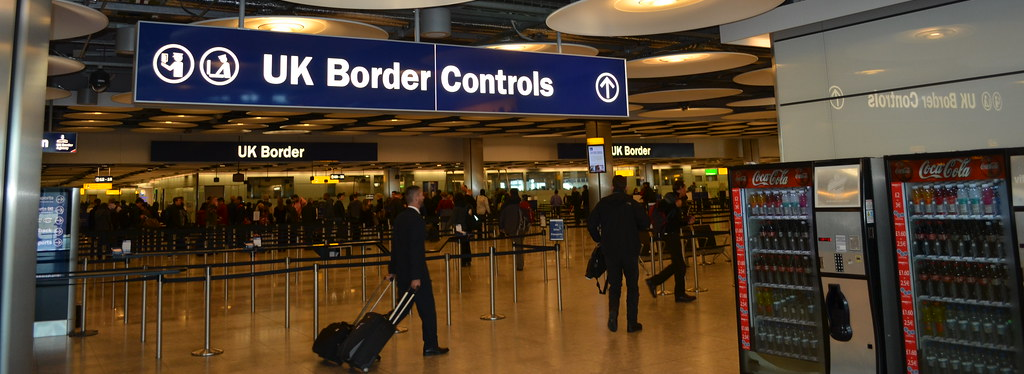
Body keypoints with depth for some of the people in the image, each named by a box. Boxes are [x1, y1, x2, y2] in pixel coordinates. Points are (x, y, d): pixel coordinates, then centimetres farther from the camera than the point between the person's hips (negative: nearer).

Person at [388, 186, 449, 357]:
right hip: (416, 272, -8)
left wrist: (393, 269, 20)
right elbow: (416, 249, -22)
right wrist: (416, 276, -22)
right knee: (427, 309, 3)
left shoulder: (400, 217, 9)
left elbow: (395, 245, 14)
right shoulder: (417, 219, -18)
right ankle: (430, 346, 10)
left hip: (402, 272, 8)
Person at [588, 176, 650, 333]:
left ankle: (613, 312, -11)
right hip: (630, 250, -1)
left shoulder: (603, 203, 1)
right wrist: (634, 228, 9)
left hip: (610, 250, 2)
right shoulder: (632, 203, -5)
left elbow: (591, 224, -2)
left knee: (614, 285, 13)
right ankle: (632, 323, 10)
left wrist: (598, 239, 12)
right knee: (632, 286, 9)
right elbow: (645, 222, -12)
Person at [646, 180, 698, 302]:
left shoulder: (680, 200, 18)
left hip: (673, 234, 10)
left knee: (676, 264, 14)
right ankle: (680, 294, 7)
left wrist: (687, 221, 4)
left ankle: (653, 281, 21)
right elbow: (659, 207, -26)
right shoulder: (671, 197, -9)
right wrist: (675, 205, -25)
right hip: (671, 234, -10)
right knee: (680, 265, -3)